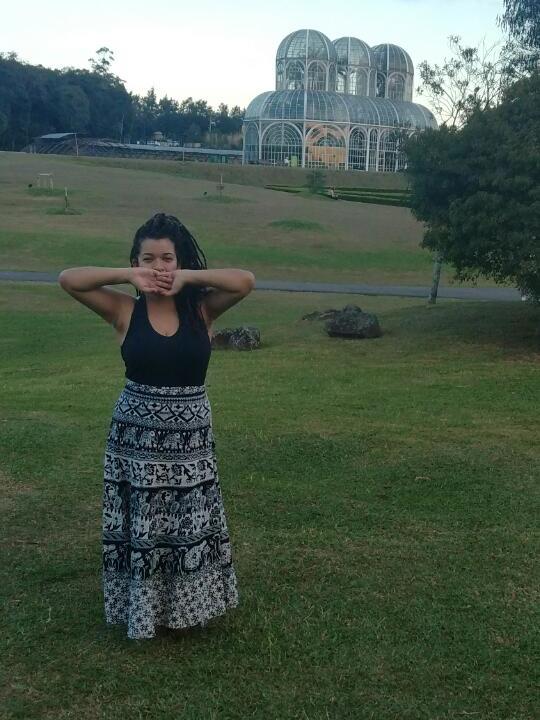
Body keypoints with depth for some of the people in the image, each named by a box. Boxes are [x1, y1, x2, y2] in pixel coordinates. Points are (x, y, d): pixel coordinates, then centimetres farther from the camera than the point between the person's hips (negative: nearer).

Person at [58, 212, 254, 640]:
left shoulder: (202, 309, -4)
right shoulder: (124, 311, -6)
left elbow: (245, 281, -19)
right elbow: (68, 279, -15)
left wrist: (188, 278, -20)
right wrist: (128, 276, -20)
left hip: (190, 437, 1)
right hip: (135, 436, -1)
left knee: (190, 525, 13)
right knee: (139, 527, 10)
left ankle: (189, 603, 33)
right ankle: (142, 606, 29)